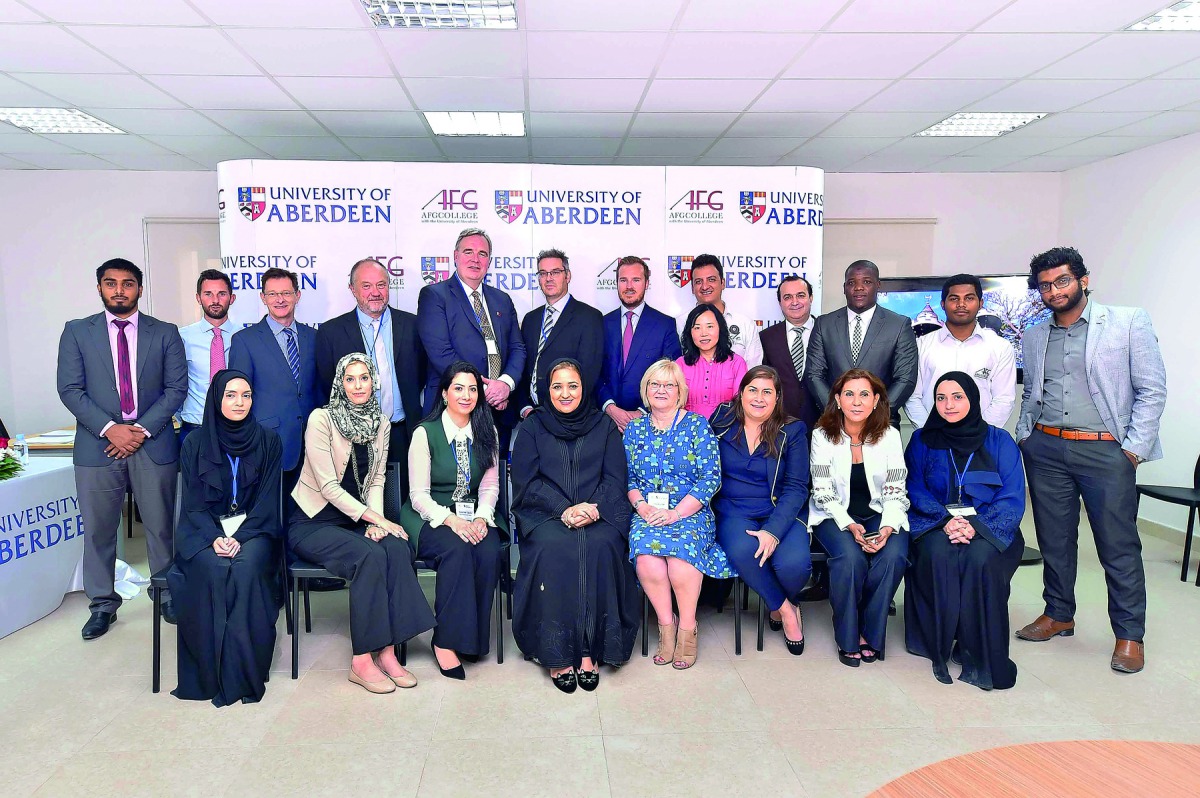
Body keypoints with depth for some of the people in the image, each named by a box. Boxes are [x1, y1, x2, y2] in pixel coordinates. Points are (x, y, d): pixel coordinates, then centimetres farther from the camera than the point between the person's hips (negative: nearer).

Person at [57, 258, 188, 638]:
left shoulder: (165, 333, 6)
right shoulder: (77, 332, 7)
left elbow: (176, 387, 0)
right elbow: (70, 389, 0)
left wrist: (142, 429, -10)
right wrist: (109, 429, -12)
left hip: (153, 445, 0)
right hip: (98, 446, 1)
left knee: (161, 526, 6)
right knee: (98, 529, 7)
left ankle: (168, 596, 21)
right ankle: (102, 604, 22)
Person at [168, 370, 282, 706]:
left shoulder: (268, 441, 3)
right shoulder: (196, 443, 6)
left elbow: (267, 499, -1)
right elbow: (194, 501, 3)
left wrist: (240, 537, -16)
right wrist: (214, 538, -15)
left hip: (253, 527, -1)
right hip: (205, 528, 1)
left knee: (246, 568, -32)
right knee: (211, 569, -30)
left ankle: (244, 671, -24)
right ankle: (211, 672, -20)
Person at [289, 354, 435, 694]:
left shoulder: (381, 423, 6)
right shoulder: (322, 418, -12)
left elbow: (376, 480, 7)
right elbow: (328, 486, -16)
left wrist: (376, 521, -11)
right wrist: (376, 518, -19)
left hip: (355, 519, 5)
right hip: (313, 522, -5)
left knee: (397, 547, -25)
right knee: (370, 555, -30)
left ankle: (386, 650, -21)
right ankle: (362, 661, -21)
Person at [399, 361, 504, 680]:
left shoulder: (486, 433, 8)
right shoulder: (425, 433, -4)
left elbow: (490, 486, 8)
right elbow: (418, 495, -8)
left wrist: (480, 518, -13)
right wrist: (451, 521, -24)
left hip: (474, 516, 3)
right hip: (431, 517, -3)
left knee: (489, 552, -29)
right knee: (456, 548, -34)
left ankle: (474, 637, -14)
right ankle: (446, 641, -23)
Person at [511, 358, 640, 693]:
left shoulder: (604, 426, 14)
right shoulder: (532, 427, 10)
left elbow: (616, 478, 6)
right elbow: (526, 481, 0)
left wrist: (592, 509, -14)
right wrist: (564, 510, -15)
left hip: (598, 512, 1)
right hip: (545, 514, 0)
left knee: (601, 546, -31)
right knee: (554, 547, -32)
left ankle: (589, 651, -22)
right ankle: (557, 653, -23)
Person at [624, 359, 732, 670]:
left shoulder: (697, 425, 2)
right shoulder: (634, 429, 13)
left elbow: (711, 477, -5)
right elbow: (628, 478, 11)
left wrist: (677, 512, -14)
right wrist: (641, 506, -9)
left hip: (690, 512, -2)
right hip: (647, 514, 2)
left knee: (681, 548, -33)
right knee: (646, 553, -30)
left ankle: (687, 629, -13)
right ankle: (666, 625, -11)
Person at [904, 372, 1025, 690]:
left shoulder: (999, 441, 6)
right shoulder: (922, 440, 10)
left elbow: (1012, 499, -2)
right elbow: (915, 490, 2)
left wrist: (976, 526, -20)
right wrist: (945, 519, -17)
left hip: (988, 529, 0)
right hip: (935, 526, 1)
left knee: (981, 559, -34)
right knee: (939, 554, -33)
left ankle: (978, 651, -20)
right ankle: (942, 647, -20)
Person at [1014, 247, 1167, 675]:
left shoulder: (1129, 322, -1)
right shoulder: (1034, 337, 12)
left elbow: (1152, 391, -3)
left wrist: (1134, 449, -8)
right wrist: (1024, 439, 8)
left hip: (1105, 449, -4)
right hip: (1045, 450, 4)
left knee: (1119, 545, 1)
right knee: (1054, 538, 12)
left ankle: (1129, 634, 15)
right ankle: (1058, 615, 28)